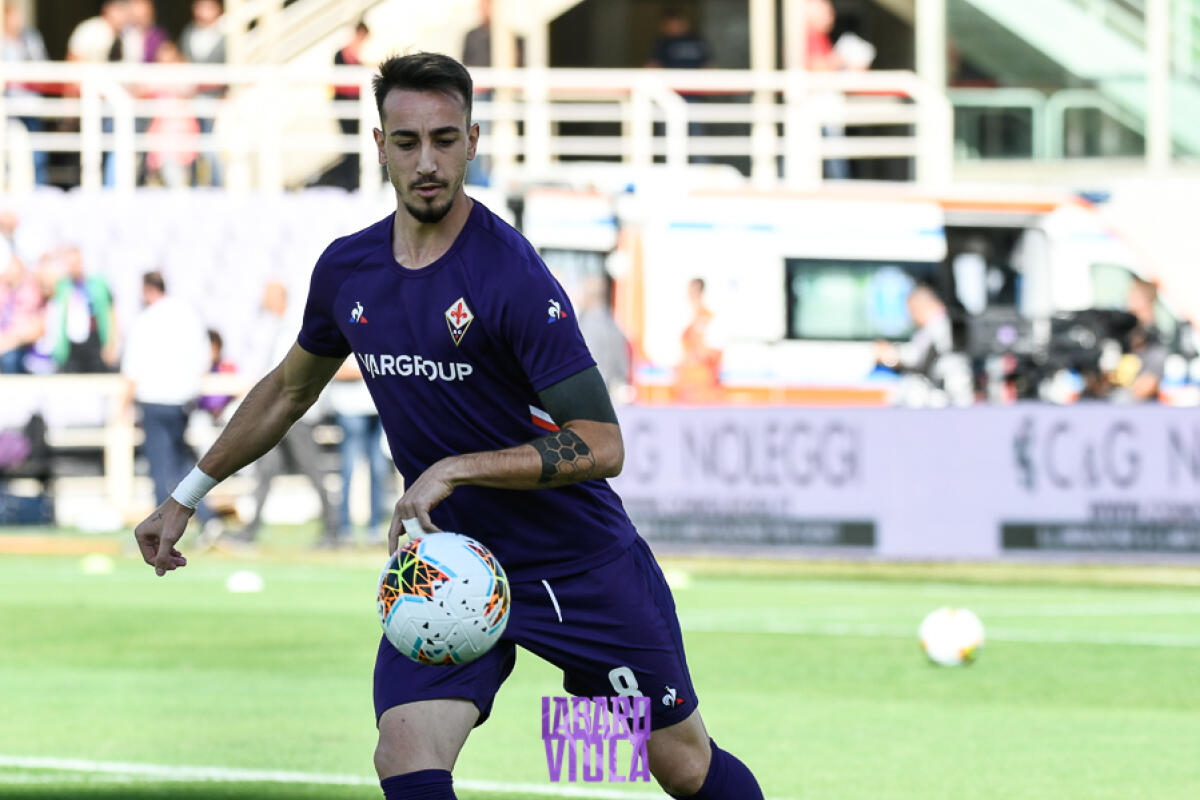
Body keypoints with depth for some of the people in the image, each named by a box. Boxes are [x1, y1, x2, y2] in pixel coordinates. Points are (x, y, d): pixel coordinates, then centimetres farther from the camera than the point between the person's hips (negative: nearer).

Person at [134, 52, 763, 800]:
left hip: (584, 563, -4)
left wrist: (456, 470, -29)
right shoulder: (347, 269, -1)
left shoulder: (512, 275, -20)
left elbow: (600, 445, -23)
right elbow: (290, 388, 19)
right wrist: (187, 496, 22)